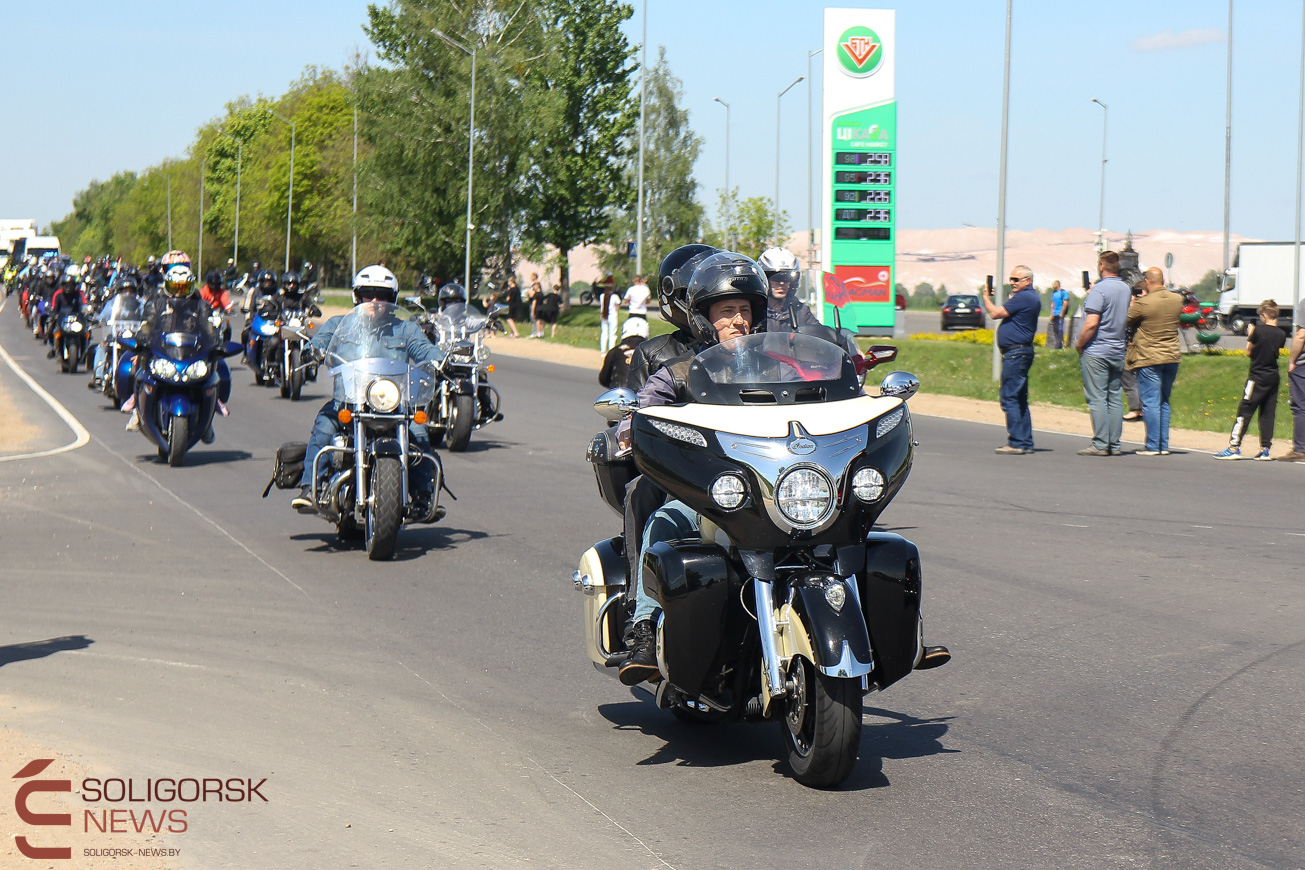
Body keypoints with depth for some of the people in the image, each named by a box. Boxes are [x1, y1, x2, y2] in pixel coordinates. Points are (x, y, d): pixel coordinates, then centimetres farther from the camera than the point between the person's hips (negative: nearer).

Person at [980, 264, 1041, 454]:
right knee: (1020, 399, 13)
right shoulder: (1032, 297, 17)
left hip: (1015, 353, -11)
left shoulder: (1023, 297, -16)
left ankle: (1016, 443, -11)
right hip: (1022, 351, 11)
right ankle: (1026, 442, 15)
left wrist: (986, 298, 2)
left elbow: (995, 313, -15)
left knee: (1009, 398, -9)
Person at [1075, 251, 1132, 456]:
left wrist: (1079, 344, -7)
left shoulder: (1099, 290, -15)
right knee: (1114, 398, 8)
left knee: (1097, 399, -5)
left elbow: (1091, 323, -23)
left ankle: (1100, 445, -7)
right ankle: (1114, 445, 9)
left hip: (1095, 352, -7)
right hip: (1117, 352, 7)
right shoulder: (1126, 289, 9)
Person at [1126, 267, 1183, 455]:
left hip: (1149, 358, -5)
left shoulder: (1143, 303, -15)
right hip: (1172, 356, 5)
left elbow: (1128, 322, 0)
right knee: (1164, 403, 13)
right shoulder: (1177, 299, 1)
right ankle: (1163, 446, 14)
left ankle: (1152, 446, -3)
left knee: (1151, 402, -2)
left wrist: (1133, 302, 16)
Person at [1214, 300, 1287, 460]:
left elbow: (1249, 352, -2)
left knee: (1244, 412, -4)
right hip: (1274, 378, 5)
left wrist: (1250, 336, 12)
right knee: (1268, 414, 8)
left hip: (1258, 377, -5)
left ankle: (1234, 447, -7)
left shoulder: (1259, 330, -11)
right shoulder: (1281, 334, 4)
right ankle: (1265, 450, 6)